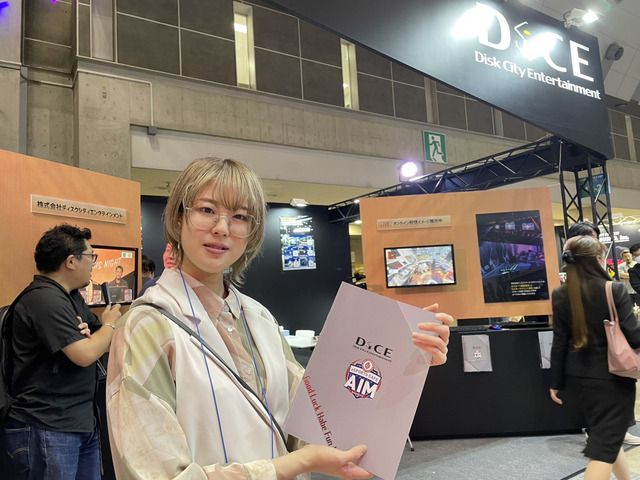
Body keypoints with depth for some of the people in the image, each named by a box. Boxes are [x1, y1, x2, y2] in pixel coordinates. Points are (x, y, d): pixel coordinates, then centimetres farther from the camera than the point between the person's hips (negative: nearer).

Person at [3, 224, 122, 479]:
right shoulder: (45, 299, -19)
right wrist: (109, 325, -6)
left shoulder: (71, 296, 11)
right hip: (49, 429, -9)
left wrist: (90, 333, -9)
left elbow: (100, 343, 14)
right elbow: (84, 355, -24)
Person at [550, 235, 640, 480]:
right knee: (605, 444, 3)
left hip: (579, 379, 5)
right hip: (612, 379, -5)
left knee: (606, 434, 25)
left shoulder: (561, 295, -3)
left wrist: (556, 382, 7)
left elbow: (560, 342, 0)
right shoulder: (615, 290, -15)